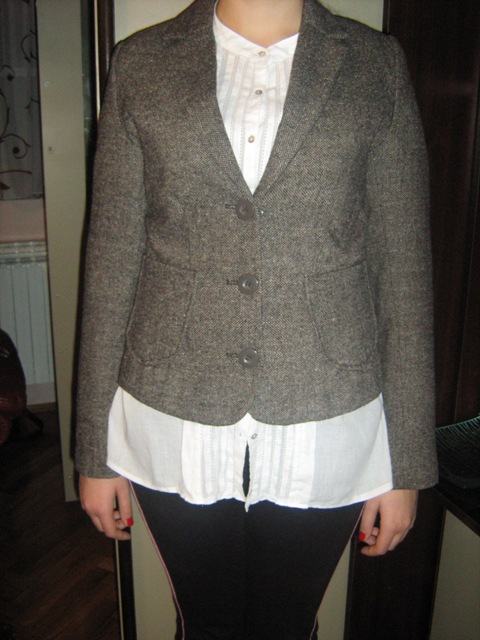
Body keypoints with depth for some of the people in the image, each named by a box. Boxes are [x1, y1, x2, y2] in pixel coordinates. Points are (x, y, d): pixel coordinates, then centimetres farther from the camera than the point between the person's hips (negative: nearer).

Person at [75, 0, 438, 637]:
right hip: (175, 419, 1)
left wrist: (408, 464, 0)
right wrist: (96, 450, 3)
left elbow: (403, 268, -1)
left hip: (325, 426, 0)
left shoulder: (377, 65, 0)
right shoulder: (140, 63, 1)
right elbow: (111, 260, 1)